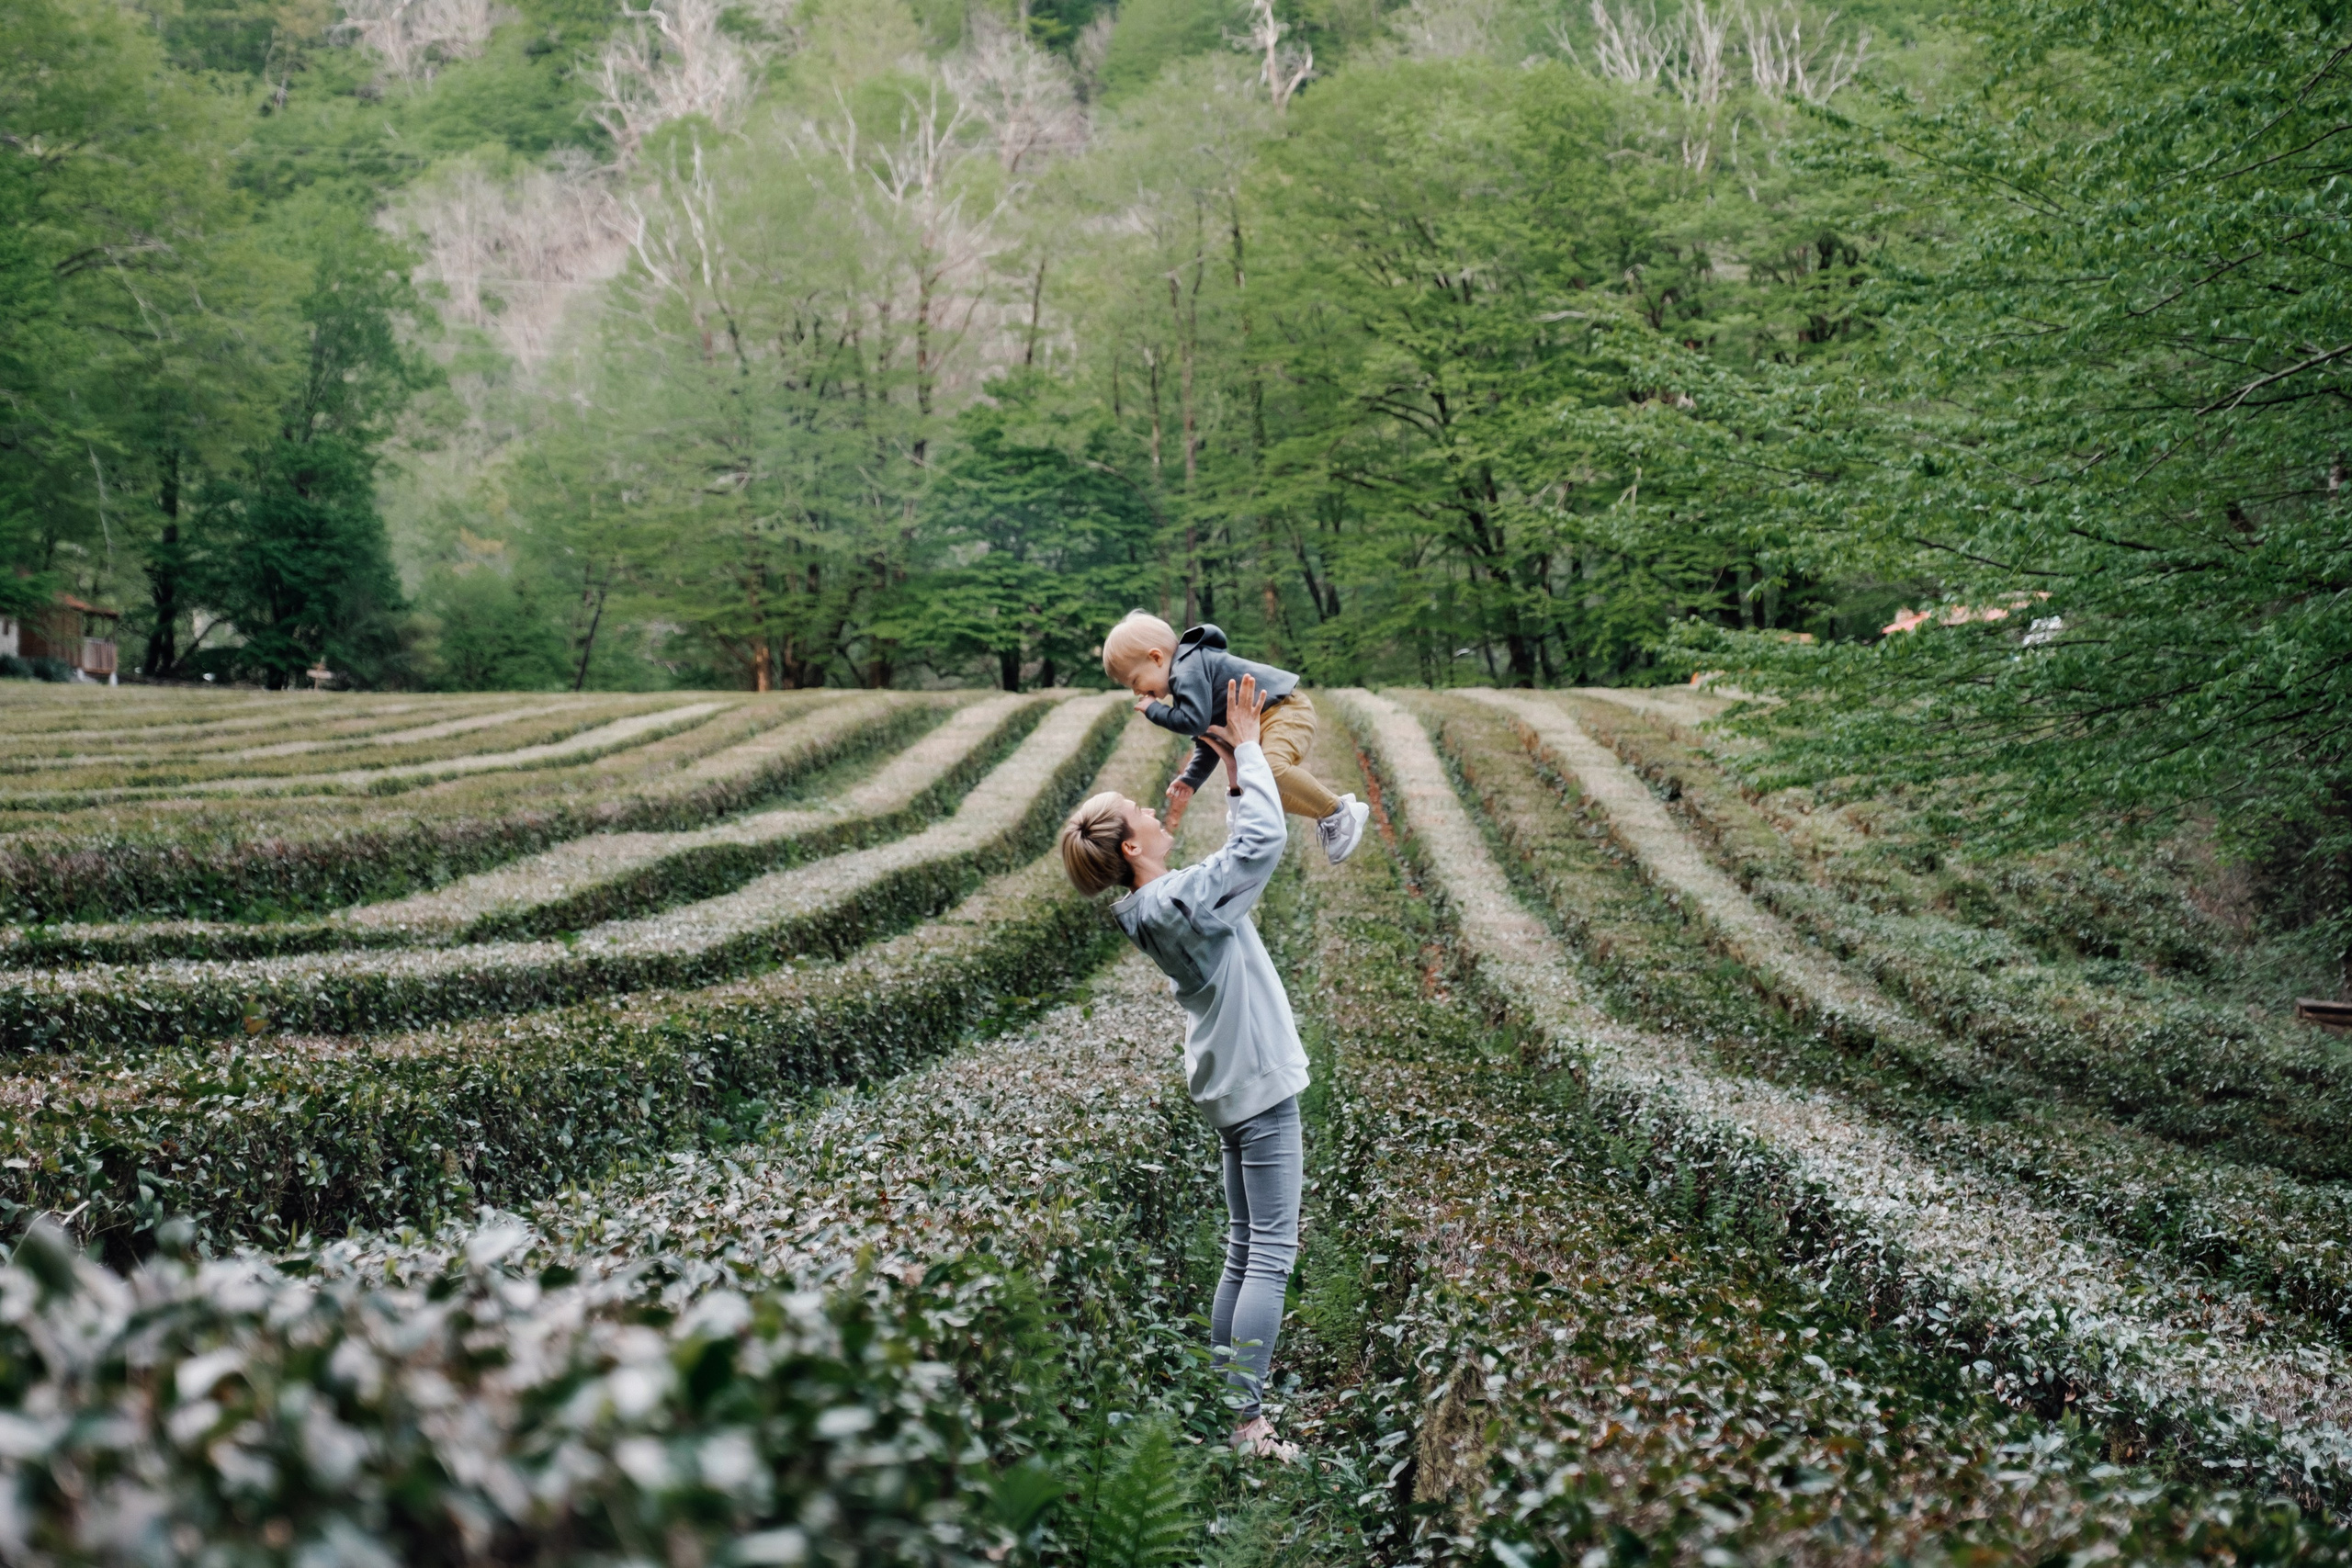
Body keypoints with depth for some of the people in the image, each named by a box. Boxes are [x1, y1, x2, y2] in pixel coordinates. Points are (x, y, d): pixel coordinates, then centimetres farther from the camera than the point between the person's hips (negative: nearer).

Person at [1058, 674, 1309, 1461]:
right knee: (1271, 1255, -7)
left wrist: (1235, 773, 15)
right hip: (1258, 1084, -9)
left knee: (1244, 1249, 15)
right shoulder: (1184, 899, -21)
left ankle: (1219, 1397, 20)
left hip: (1229, 1086, 9)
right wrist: (1247, 747, -8)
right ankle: (1247, 1421, -7)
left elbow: (1242, 851, 18)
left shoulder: (1154, 907, 7)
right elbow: (1266, 841, -18)